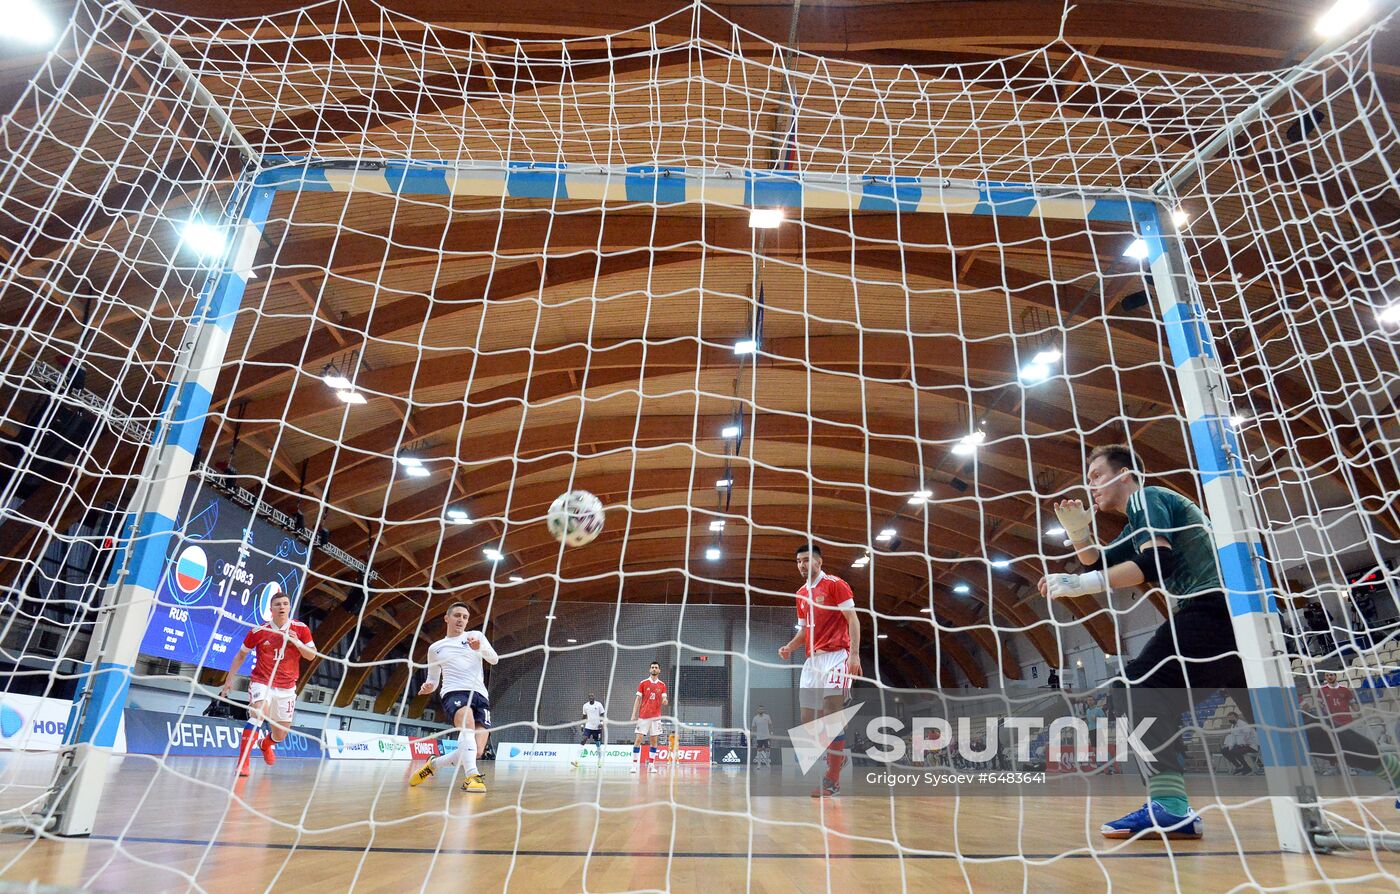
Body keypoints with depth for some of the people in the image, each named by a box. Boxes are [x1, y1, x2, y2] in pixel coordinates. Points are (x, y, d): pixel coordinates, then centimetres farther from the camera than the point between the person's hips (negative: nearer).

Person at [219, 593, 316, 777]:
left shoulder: (300, 629, -5)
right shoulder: (259, 631, -6)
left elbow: (312, 655, -5)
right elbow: (241, 655, 8)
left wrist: (297, 642, -21)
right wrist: (229, 679, 6)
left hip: (286, 688, 2)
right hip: (262, 682, -2)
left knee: (282, 733, 11)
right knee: (259, 714, -31)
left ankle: (267, 744, 48)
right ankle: (243, 763, -23)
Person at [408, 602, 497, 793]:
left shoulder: (476, 635, 16)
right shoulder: (435, 648, 20)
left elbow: (494, 659, 1)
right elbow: (433, 679, 26)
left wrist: (479, 647, -20)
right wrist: (429, 687, 1)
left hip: (480, 695, 2)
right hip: (453, 692, -1)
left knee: (476, 751, -10)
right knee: (468, 724, -36)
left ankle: (434, 764, 16)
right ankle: (472, 776, -40)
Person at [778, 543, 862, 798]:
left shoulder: (835, 584, -4)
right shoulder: (801, 594, 17)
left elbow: (852, 619, -9)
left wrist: (854, 653, -18)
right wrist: (789, 647, 5)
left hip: (835, 657, -7)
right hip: (812, 660, 8)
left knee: (830, 716, -11)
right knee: (808, 719, 4)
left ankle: (832, 781, -5)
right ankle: (837, 757, 21)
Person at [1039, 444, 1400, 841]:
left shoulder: (1145, 496, -5)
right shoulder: (1138, 523, 24)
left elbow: (1158, 562, -22)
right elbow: (1100, 566, 20)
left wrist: (1081, 583, -27)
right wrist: (1079, 529, 1)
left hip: (1219, 605, -11)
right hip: (1232, 612, 11)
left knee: (1141, 684, -22)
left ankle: (1169, 806, -28)